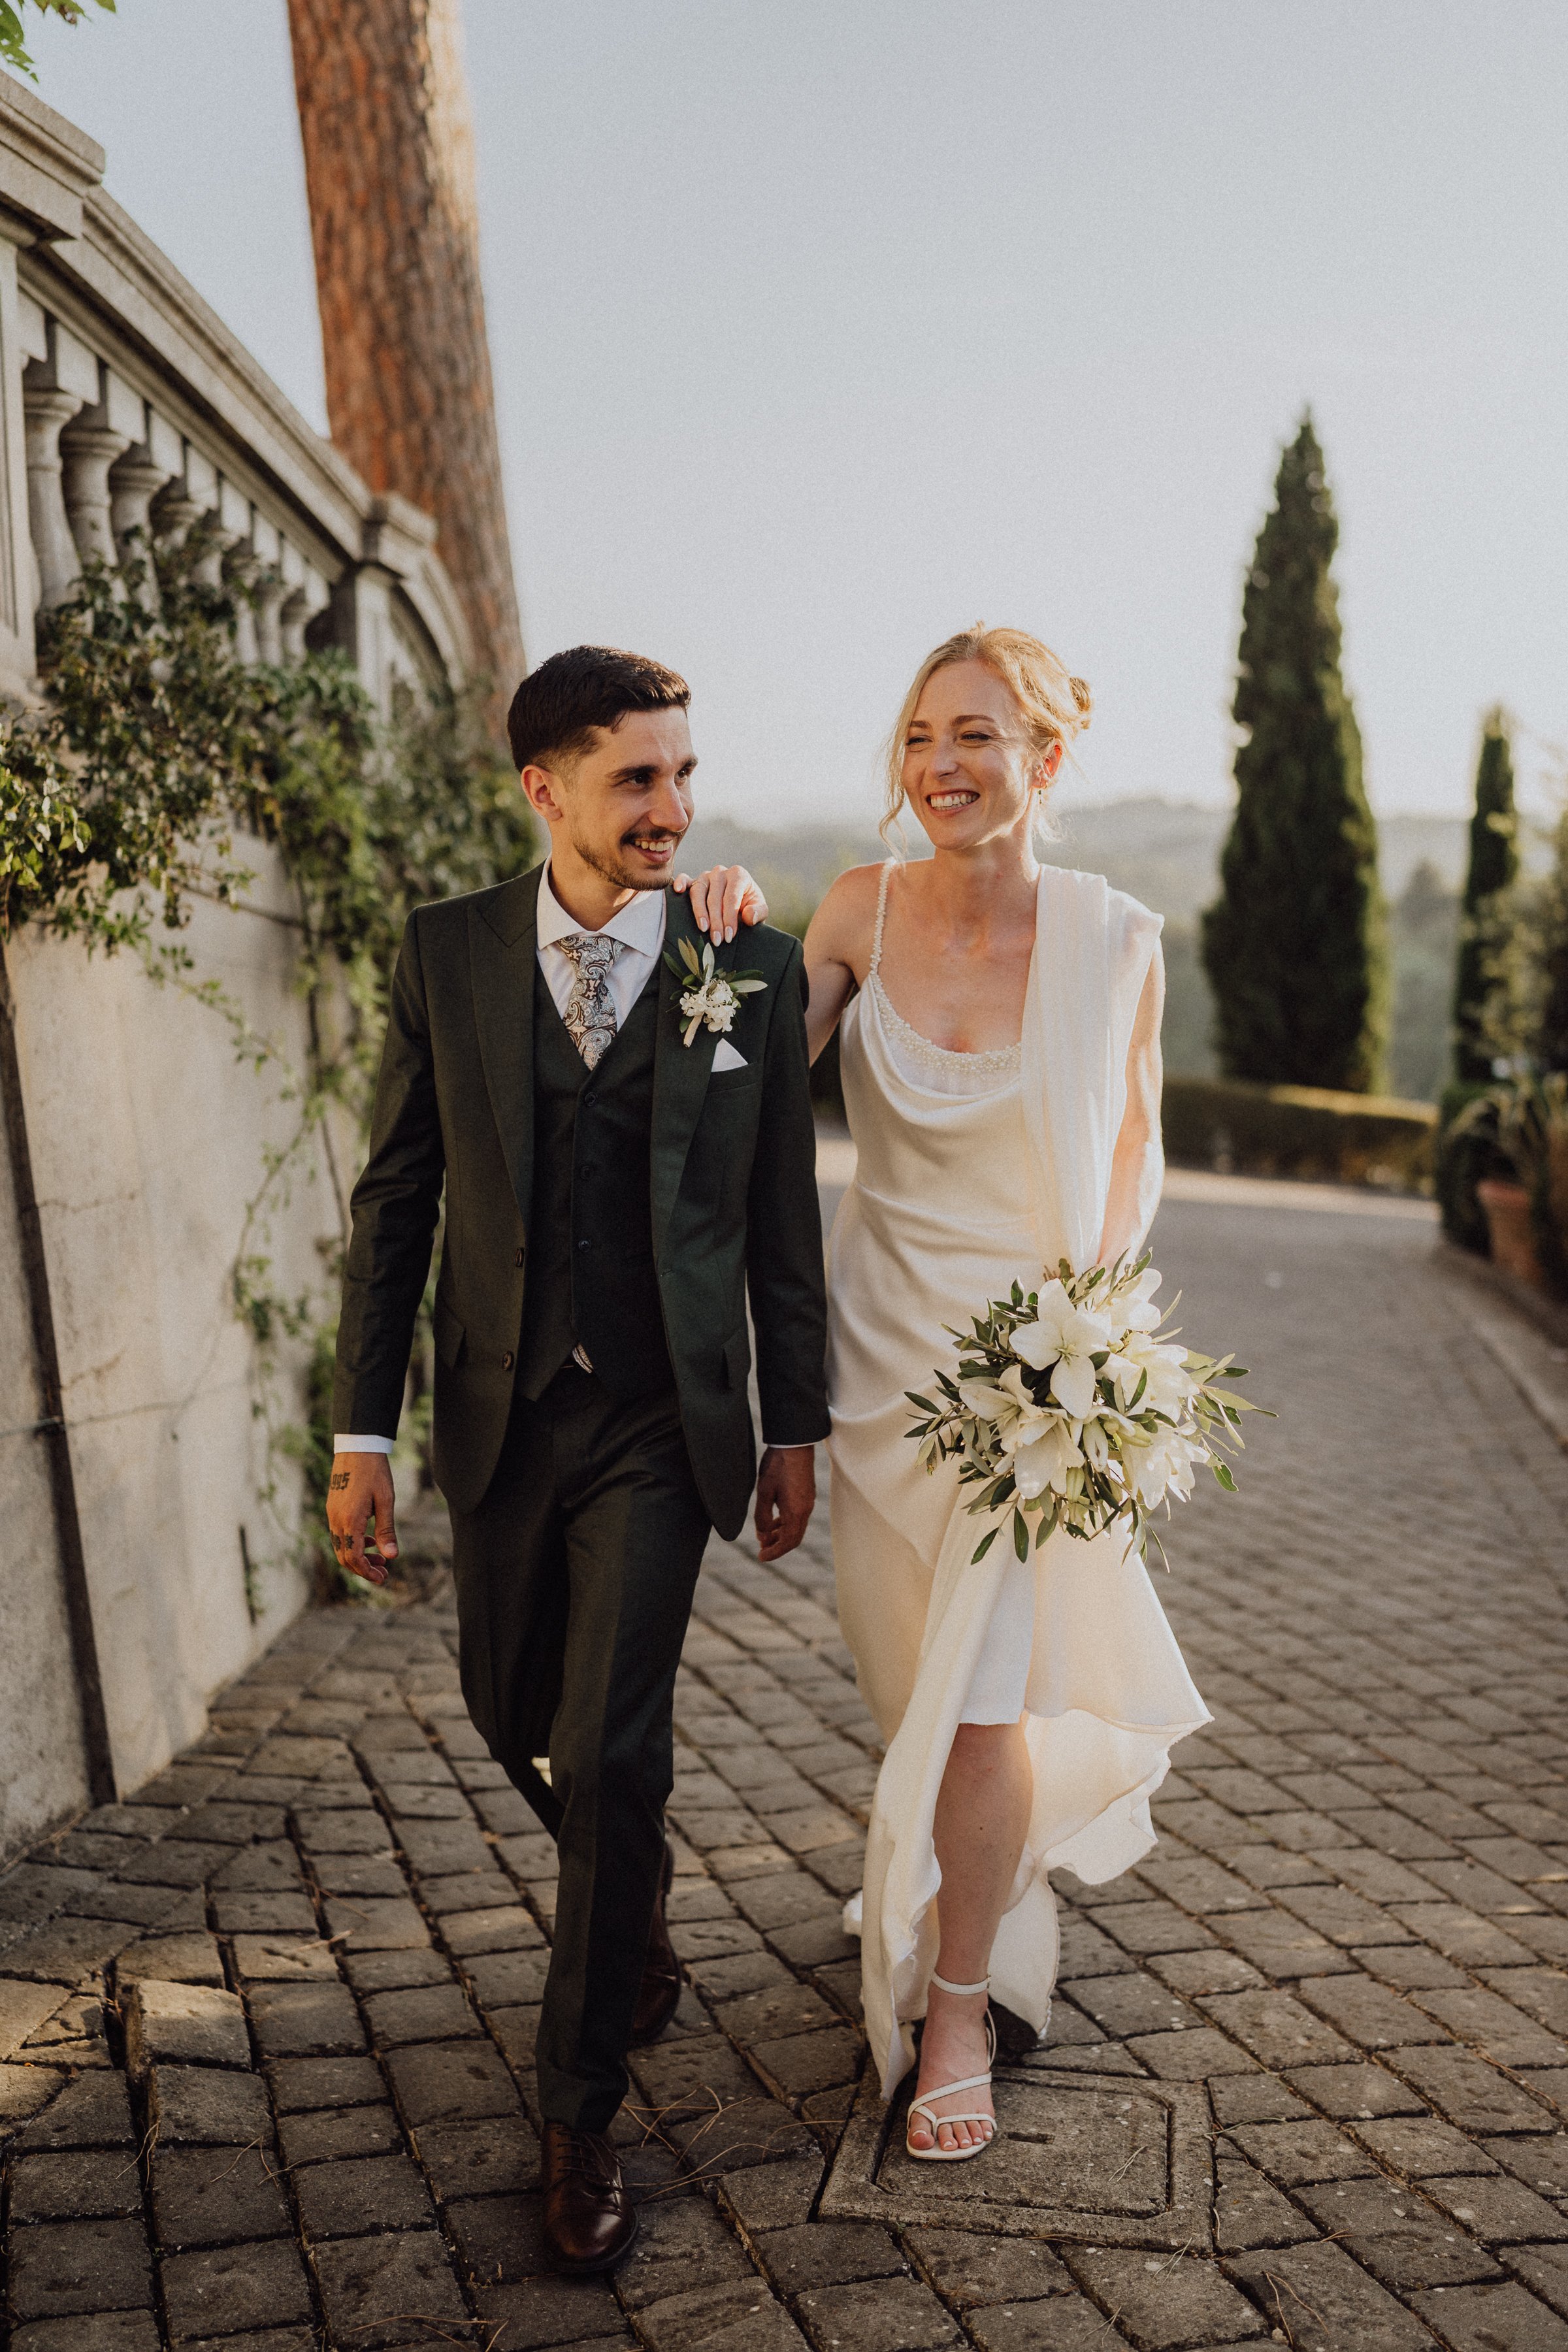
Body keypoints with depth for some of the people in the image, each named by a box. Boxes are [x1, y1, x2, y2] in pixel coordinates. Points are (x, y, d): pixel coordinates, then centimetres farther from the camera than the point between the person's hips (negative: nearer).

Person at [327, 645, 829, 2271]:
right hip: (500, 1410, 3)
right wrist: (362, 1428, -2)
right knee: (514, 1714, 18)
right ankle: (636, 1907, 50)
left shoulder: (755, 968, -4)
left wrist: (795, 1428, 4)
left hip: (662, 1421, -2)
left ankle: (581, 2111, 14)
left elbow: (783, 1218, 2)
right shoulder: (446, 954, -1)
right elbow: (394, 1201, 1)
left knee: (609, 1753, -6)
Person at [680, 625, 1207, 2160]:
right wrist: (733, 949, -18)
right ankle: (1001, 1857, 50)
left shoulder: (1114, 939, -11)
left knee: (980, 1683, -1)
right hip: (882, 1339, 3)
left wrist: (1089, 1284, -11)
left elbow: (1134, 1131, 2)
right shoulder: (862, 911, -6)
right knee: (912, 1666, 17)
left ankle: (958, 2011, 21)